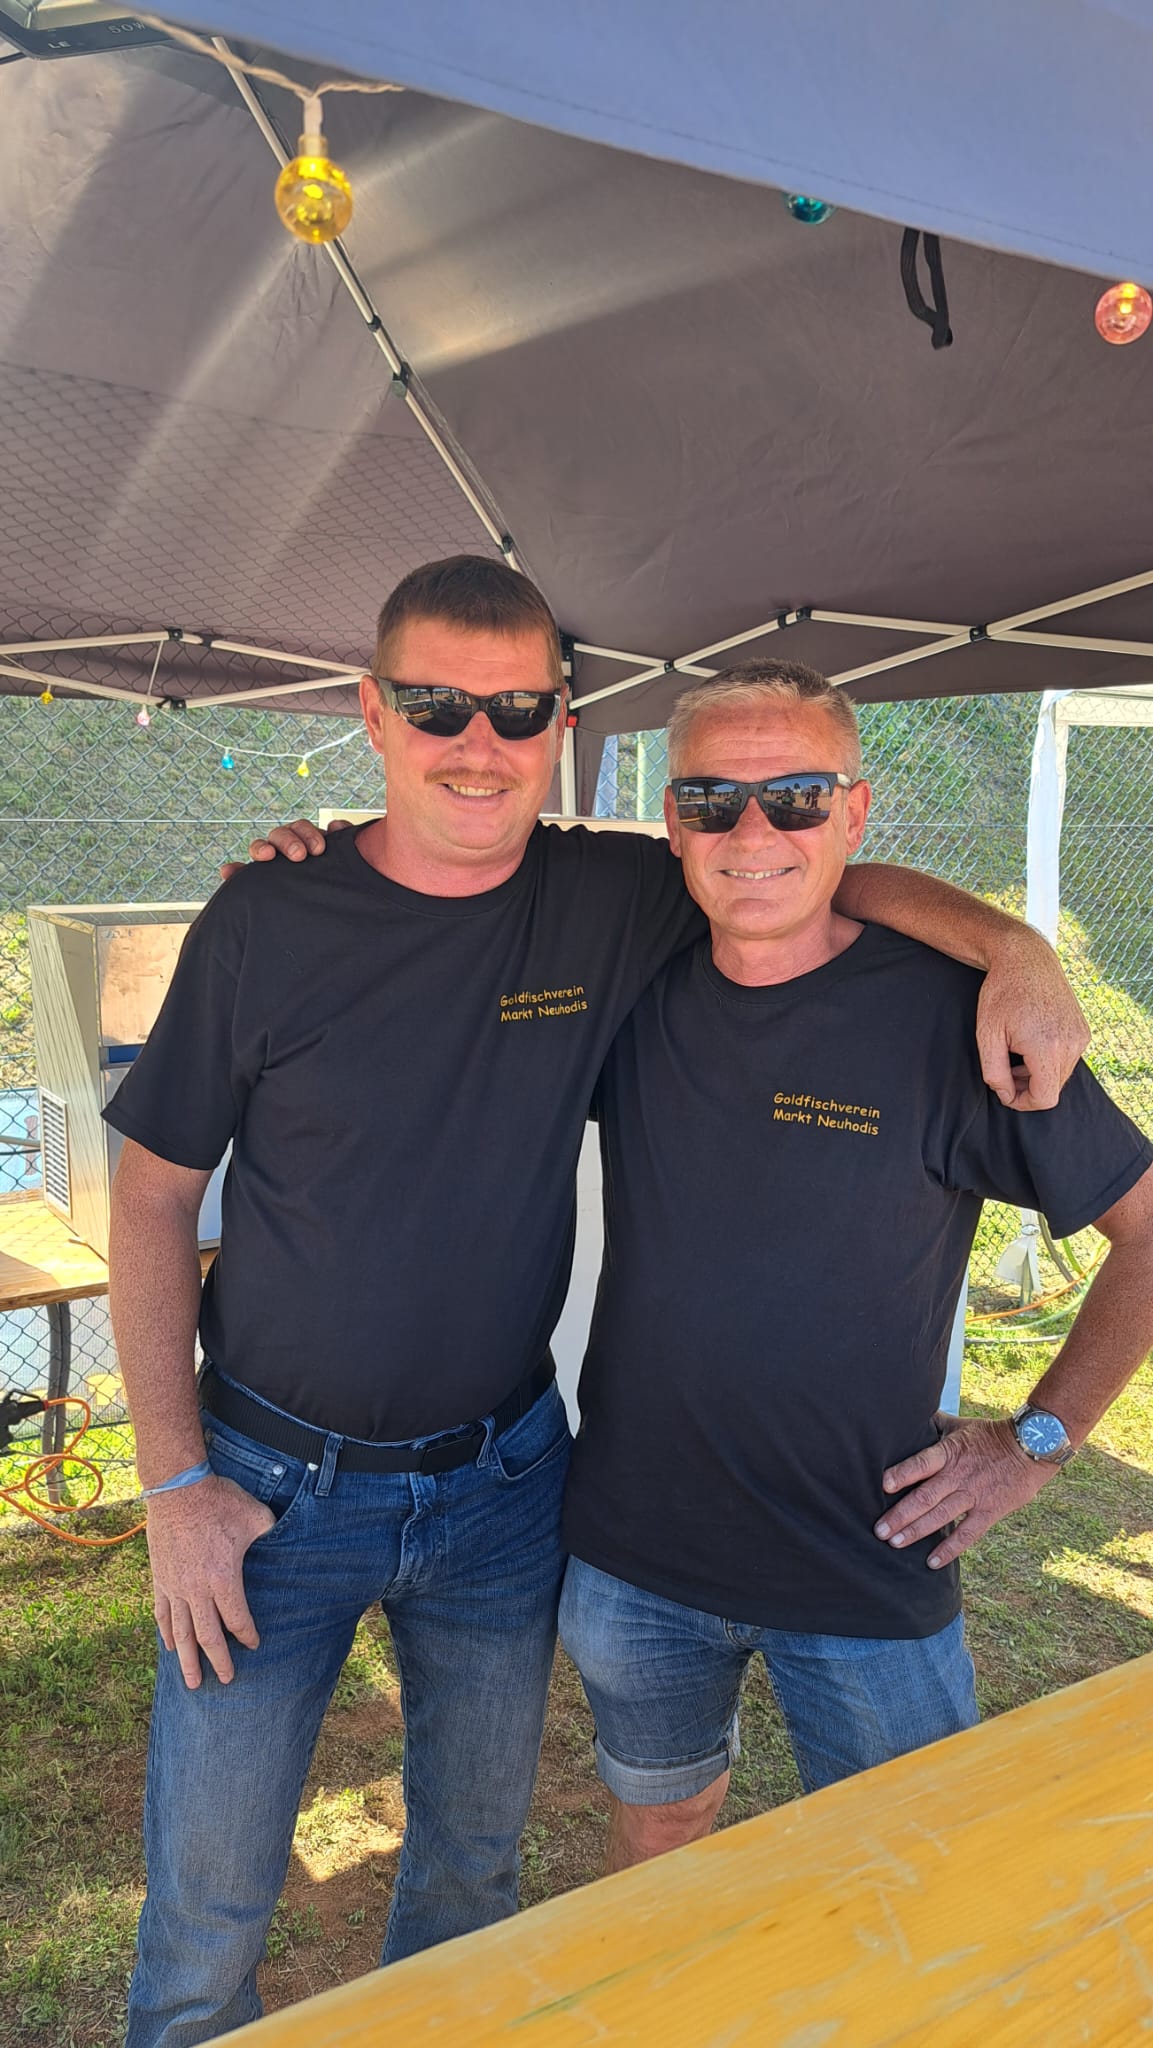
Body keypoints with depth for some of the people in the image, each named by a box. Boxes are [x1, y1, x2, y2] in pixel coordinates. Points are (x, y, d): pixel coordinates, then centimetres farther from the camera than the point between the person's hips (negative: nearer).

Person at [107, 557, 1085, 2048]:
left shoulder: (614, 900, -8)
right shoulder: (269, 921, -12)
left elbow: (821, 869, 6)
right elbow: (153, 1196, -5)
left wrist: (1009, 945, -12)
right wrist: (173, 1479, -8)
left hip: (504, 1479, 2)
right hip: (276, 1480, -1)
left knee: (473, 1855, 23)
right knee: (208, 1898, 12)